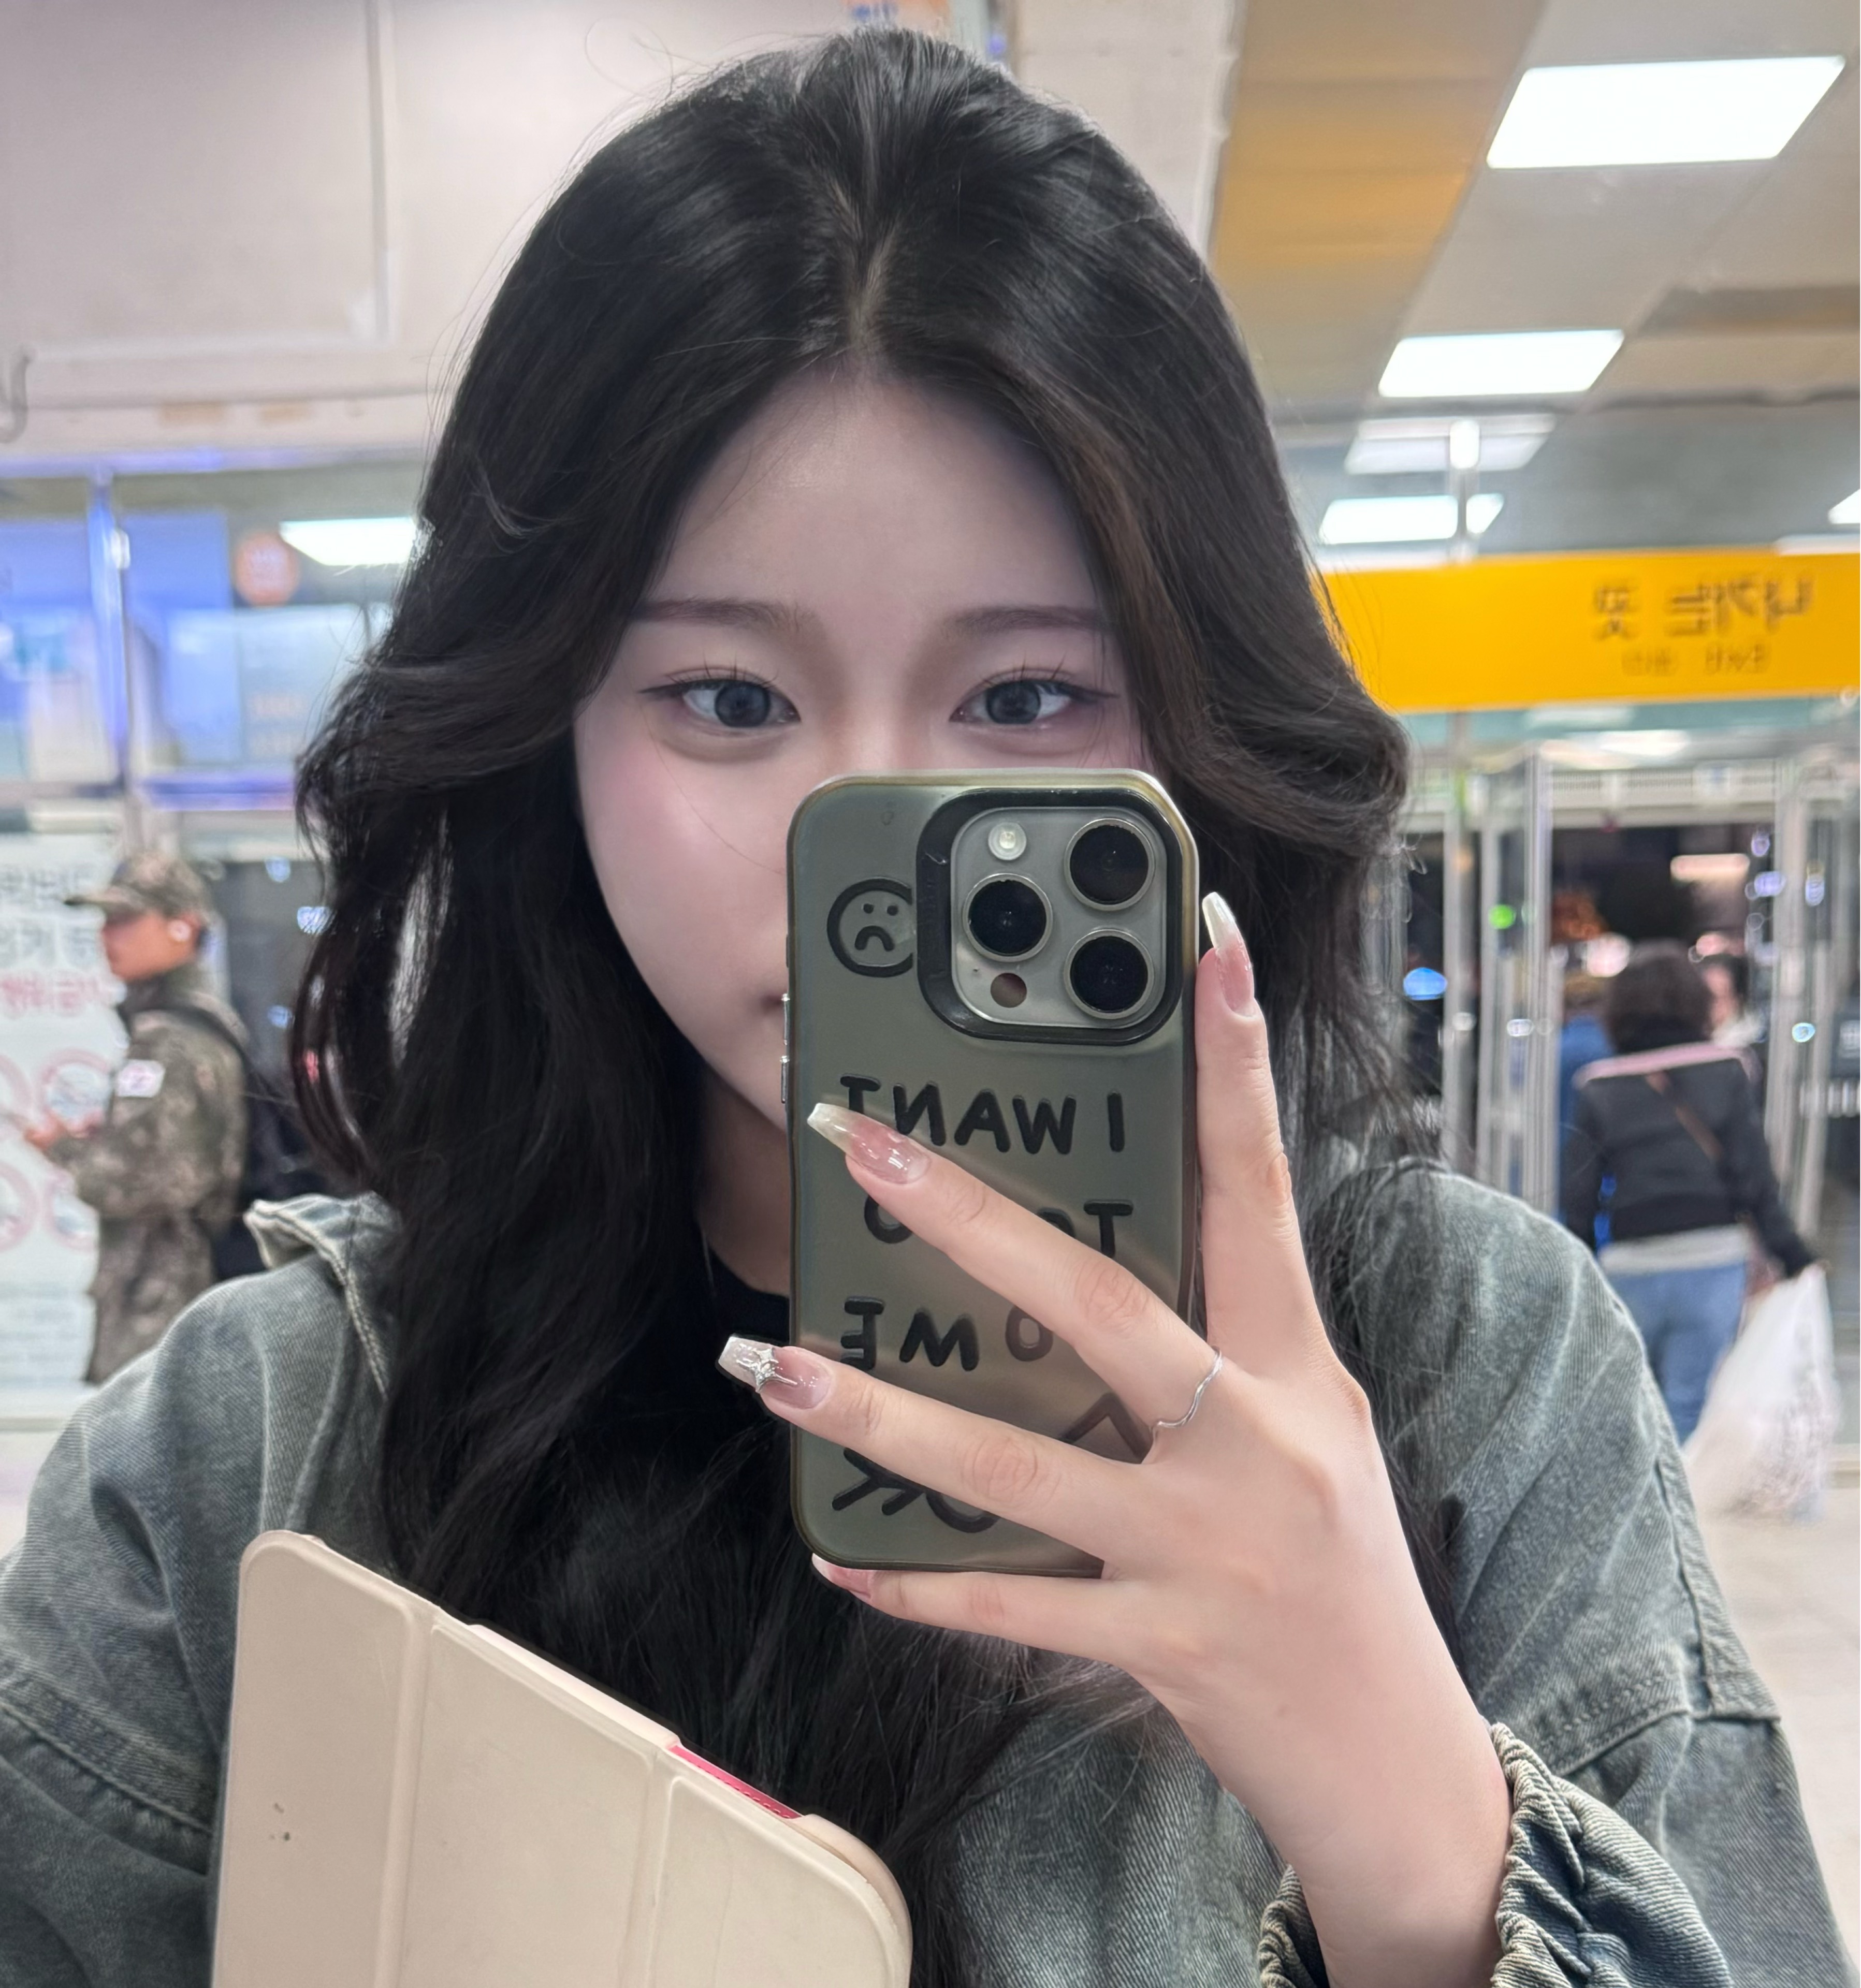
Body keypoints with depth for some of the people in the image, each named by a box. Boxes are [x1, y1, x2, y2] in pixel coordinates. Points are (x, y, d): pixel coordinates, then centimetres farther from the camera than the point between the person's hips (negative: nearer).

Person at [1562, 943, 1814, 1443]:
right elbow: (1754, 1179, -3)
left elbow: (1579, 1196, 1)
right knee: (1689, 1406, 5)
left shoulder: (1597, 1087, 1)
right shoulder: (1725, 1070, 0)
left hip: (1630, 1267, 1)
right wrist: (1792, 1254, 4)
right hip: (1711, 1260, -1)